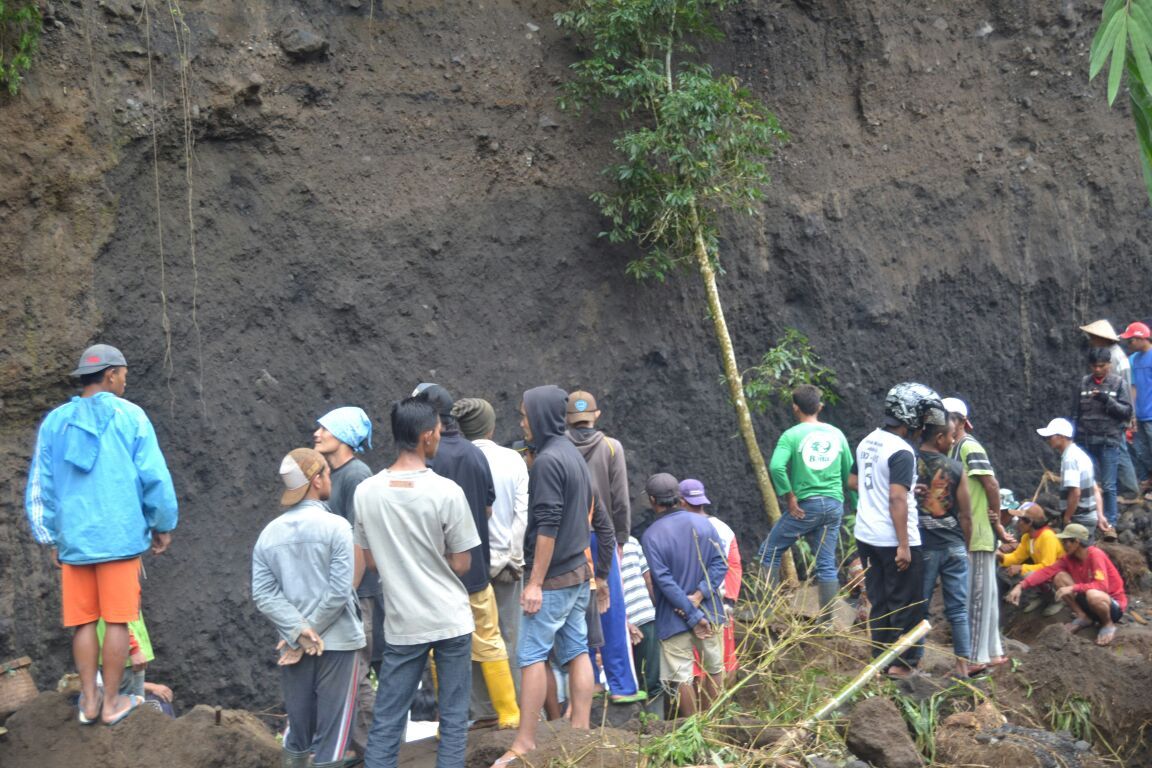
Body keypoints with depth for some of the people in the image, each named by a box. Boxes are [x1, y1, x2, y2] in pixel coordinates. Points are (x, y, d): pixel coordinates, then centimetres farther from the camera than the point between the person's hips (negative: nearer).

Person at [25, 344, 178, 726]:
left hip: (72, 540, 3)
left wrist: (50, 539, 18)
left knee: (83, 622, 11)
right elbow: (155, 477, -5)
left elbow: (39, 487, 9)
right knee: (117, 621, 4)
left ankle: (88, 702, 17)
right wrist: (163, 526, 7)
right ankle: (111, 702, 12)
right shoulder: (130, 416, -4)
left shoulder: (54, 421, 6)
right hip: (120, 537, -3)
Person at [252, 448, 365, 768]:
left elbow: (263, 593, -5)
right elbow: (340, 590, -17)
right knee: (331, 733, 4)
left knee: (298, 729, 16)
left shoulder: (269, 533, 2)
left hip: (293, 643, 4)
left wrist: (298, 632, -10)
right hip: (337, 641, -4)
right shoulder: (336, 526, -11)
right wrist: (310, 633, -9)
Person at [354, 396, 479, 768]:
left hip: (402, 622, 3)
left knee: (386, 719, 10)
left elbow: (370, 558, 7)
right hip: (450, 620, -3)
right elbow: (461, 565, -8)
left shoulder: (366, 491, -5)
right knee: (453, 717, 9)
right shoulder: (447, 492, -16)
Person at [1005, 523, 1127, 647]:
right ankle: (1083, 617, 1)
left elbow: (1102, 586, -33)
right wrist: (1020, 586, -24)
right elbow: (1047, 571, -13)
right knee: (1059, 577, -10)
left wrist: (1072, 588, -38)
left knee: (1092, 595, -41)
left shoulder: (1095, 555, -23)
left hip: (1114, 605, -6)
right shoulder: (1069, 557, -3)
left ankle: (1108, 624, -8)